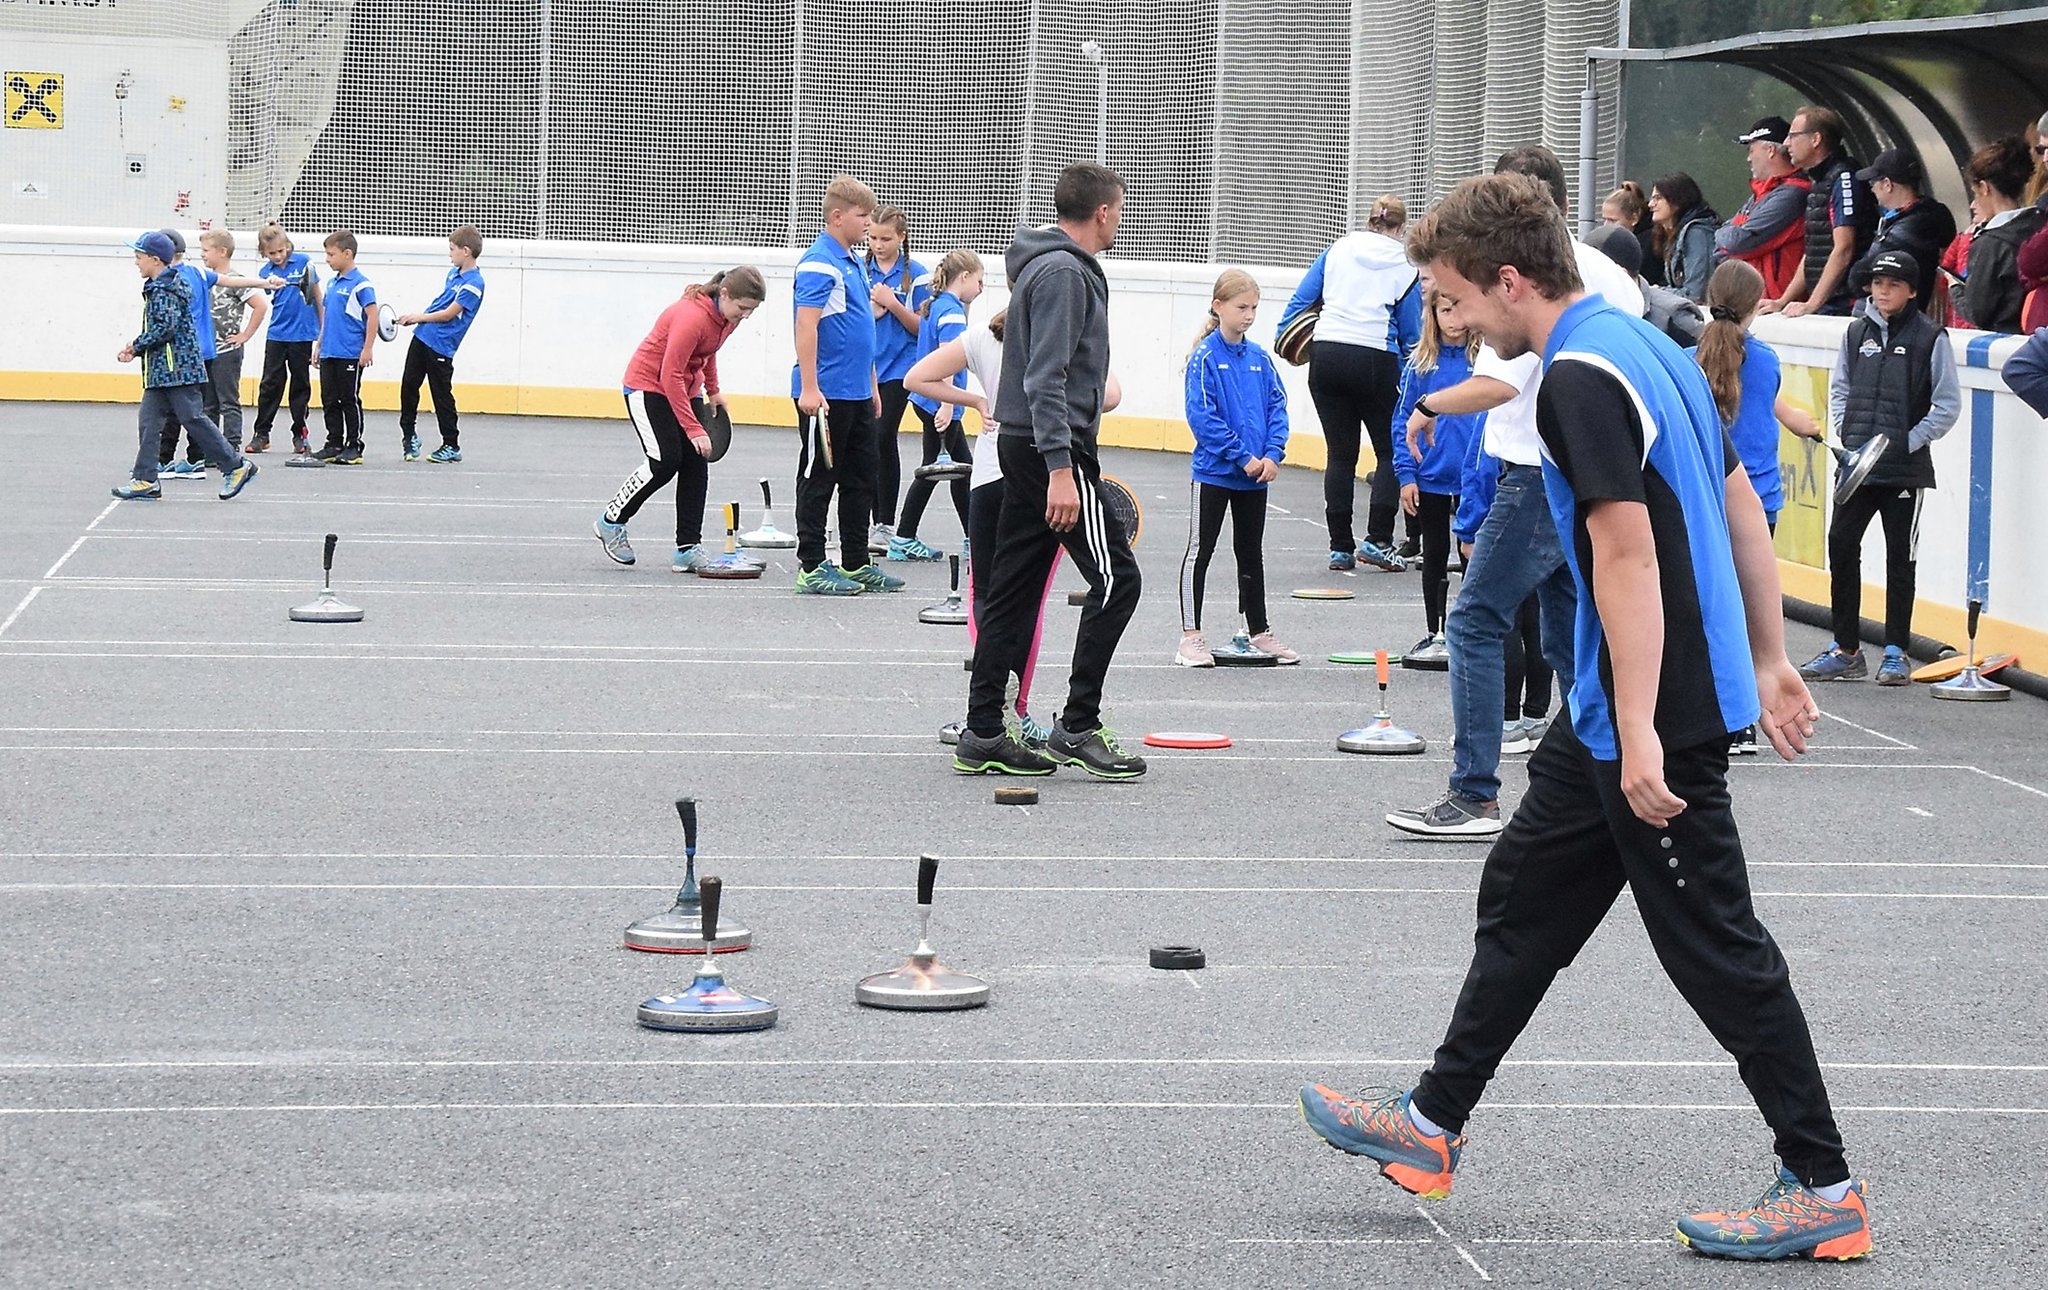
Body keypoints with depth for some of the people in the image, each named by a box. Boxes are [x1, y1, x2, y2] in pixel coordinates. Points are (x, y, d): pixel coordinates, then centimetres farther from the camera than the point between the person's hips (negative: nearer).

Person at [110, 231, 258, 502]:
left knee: (193, 419, -6)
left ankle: (236, 466, 1)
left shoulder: (165, 290, -14)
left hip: (178, 367, -10)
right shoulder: (158, 288, 17)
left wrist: (137, 344, -10)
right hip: (161, 370, 10)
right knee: (149, 421, 5)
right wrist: (136, 351, 12)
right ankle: (145, 480, 4)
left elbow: (166, 329, -23)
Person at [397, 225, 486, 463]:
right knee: (408, 385, 10)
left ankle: (452, 446, 10)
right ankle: (409, 436, 23)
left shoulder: (473, 283, -17)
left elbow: (448, 314, -18)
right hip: (422, 336, 8)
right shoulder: (454, 273, 9)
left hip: (441, 346, -8)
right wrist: (416, 319, 13)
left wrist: (419, 317, -10)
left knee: (442, 395, 0)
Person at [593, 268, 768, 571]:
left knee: (696, 464, -1)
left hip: (685, 389, 8)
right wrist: (694, 430, -31)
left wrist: (713, 391, 16)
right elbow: (670, 377, -31)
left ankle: (688, 548, 0)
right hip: (649, 385, -8)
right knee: (665, 461, -15)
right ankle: (611, 522, 5)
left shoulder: (726, 315, -6)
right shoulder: (692, 317, -32)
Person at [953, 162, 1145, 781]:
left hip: (1020, 448, 10)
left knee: (1012, 589, 9)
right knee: (1116, 579, -7)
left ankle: (983, 735, 10)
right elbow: (1047, 378, -22)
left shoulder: (1050, 266, 17)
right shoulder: (1064, 273, -14)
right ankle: (1077, 727, -5)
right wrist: (1060, 469, -27)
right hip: (1055, 448, -10)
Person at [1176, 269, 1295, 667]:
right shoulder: (1205, 357, -10)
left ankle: (1259, 631, 23)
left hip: (1256, 475, 6)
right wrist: (1243, 457, -17)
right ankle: (1190, 637, 2)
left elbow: (1278, 407, 7)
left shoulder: (1259, 358, 6)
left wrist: (1272, 455, -8)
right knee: (1200, 551, 0)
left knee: (1252, 554, 14)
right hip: (1213, 472, -6)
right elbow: (1202, 416, -16)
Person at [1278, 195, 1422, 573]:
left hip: (1326, 354, 3)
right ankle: (1377, 540, -4)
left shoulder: (1337, 249, 9)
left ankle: (1340, 547, 8)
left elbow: (1301, 298, 8)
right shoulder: (1406, 267, 4)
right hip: (1375, 361, -3)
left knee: (1341, 453, 9)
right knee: (1390, 451, 9)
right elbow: (1411, 333, 6)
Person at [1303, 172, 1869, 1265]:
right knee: (1523, 898, 17)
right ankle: (1431, 1125, 27)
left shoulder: (1582, 377, -19)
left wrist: (1640, 732, -25)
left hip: (1656, 721, -10)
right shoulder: (1646, 346, 12)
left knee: (1715, 946, -2)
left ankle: (1823, 1190, 5)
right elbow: (1739, 507, 16)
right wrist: (1769, 660, 20)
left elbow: (1628, 553, -24)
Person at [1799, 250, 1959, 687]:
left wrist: (1909, 441, -10)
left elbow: (1948, 404, -4)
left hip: (1906, 469, -4)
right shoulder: (1857, 332, 9)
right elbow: (1839, 388, 18)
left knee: (1900, 558, 3)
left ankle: (1895, 654, 11)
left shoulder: (1930, 337, -5)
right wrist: (1846, 434, 3)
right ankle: (1845, 650, 10)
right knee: (1841, 546, 0)